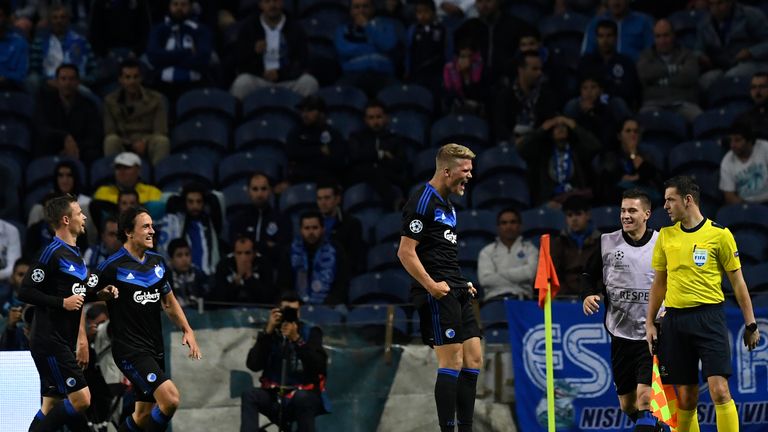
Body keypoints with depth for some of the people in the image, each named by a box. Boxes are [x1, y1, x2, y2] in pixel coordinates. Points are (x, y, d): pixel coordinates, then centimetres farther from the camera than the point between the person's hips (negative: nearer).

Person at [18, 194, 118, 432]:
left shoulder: (74, 254, 16)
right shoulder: (52, 253, -13)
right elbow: (25, 292, -17)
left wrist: (100, 294, 12)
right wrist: (62, 302, -19)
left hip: (63, 342, 10)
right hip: (50, 341, -10)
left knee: (52, 405, 8)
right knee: (80, 399, -13)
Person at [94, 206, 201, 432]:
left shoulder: (157, 263, 11)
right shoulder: (112, 267, -11)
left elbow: (169, 302, 23)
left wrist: (187, 330, 13)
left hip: (155, 349, 8)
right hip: (130, 350, -8)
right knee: (170, 398, -22)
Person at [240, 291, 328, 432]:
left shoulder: (310, 333, 1)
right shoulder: (270, 334, 6)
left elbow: (319, 366, -15)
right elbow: (253, 365, -9)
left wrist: (296, 339, -25)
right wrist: (268, 332, -15)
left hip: (305, 395, -2)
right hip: (275, 397, 2)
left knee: (301, 399, -36)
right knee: (249, 395, -26)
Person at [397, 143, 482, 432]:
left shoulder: (447, 205, 19)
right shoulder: (423, 201, -10)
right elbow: (405, 252, -16)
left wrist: (462, 285, 18)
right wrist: (432, 286, -21)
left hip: (457, 292, 10)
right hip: (438, 294, -10)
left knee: (473, 359, 7)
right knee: (452, 362, -11)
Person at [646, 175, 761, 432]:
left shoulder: (719, 234, -1)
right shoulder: (665, 236, 11)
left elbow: (737, 281, 2)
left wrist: (750, 324, 1)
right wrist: (650, 323, 13)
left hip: (709, 317, -4)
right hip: (675, 320, 4)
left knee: (719, 391, -15)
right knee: (685, 399, 3)